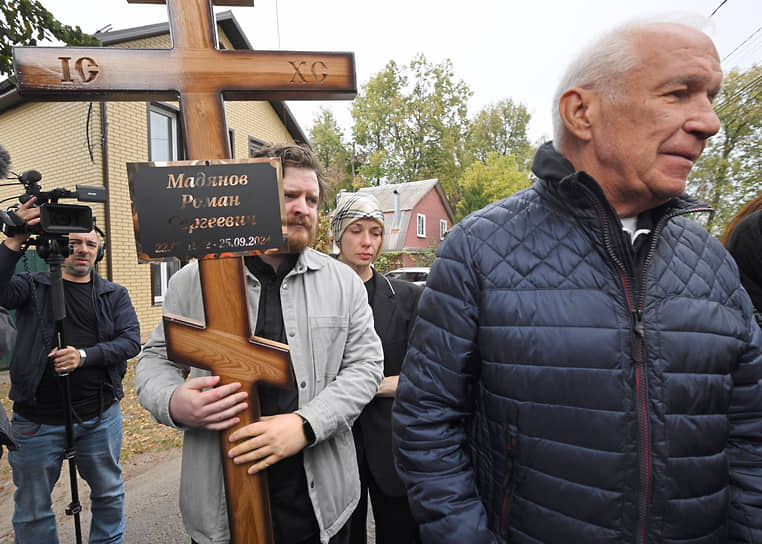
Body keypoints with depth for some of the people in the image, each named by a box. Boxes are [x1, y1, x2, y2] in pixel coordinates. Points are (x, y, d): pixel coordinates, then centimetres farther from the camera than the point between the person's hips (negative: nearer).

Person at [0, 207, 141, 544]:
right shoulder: (33, 286, 2)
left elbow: (131, 341, -7)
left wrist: (84, 355, -21)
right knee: (32, 509, 14)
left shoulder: (115, 295, 5)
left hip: (100, 416, 2)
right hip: (37, 420, -1)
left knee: (109, 494, 17)